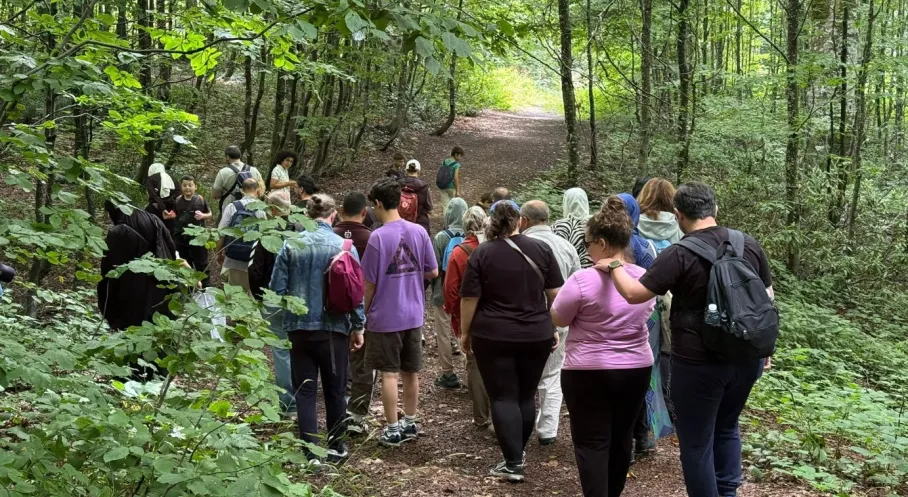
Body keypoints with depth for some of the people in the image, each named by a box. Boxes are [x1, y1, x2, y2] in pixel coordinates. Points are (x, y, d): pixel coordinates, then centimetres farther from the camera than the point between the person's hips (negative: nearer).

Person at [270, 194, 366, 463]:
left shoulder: (291, 245, -5)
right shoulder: (345, 246, -8)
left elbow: (277, 288, -4)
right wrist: (358, 326, 4)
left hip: (299, 327, 1)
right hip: (334, 328, 0)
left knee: (304, 391, 8)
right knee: (335, 390, 14)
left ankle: (311, 451, 6)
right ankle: (336, 446, 26)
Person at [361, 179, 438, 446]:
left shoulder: (378, 237, -16)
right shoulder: (419, 232, -2)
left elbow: (370, 284, -10)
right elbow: (433, 272, 4)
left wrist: (365, 312, 6)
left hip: (385, 317, -5)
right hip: (413, 314, 5)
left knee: (389, 374, 4)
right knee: (411, 371, 15)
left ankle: (393, 429, 11)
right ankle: (410, 423, 28)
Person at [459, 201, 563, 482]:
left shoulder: (481, 253, -5)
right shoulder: (541, 249, 1)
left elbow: (470, 298, -6)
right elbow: (555, 294, 3)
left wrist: (465, 332, 5)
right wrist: (555, 327, 13)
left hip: (493, 336, -3)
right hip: (536, 335, 3)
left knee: (503, 397, 1)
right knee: (526, 396, 15)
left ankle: (513, 464, -3)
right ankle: (517, 454, 25)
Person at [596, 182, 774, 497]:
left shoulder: (680, 254, -14)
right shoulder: (750, 245, 3)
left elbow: (634, 294, -17)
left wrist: (613, 266, 0)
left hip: (698, 363, -6)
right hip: (746, 357, 6)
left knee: (696, 442, 8)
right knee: (727, 427, 26)